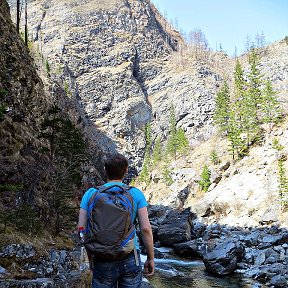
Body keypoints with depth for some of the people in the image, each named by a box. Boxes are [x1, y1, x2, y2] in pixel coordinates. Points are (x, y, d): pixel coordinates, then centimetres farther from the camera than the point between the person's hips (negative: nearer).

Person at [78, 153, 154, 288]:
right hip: (130, 260, 0)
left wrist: (90, 254, 13)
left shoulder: (90, 194, 1)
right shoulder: (136, 194, -1)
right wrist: (150, 258, 5)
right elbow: (146, 229, -6)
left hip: (103, 262, 1)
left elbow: (81, 229, -1)